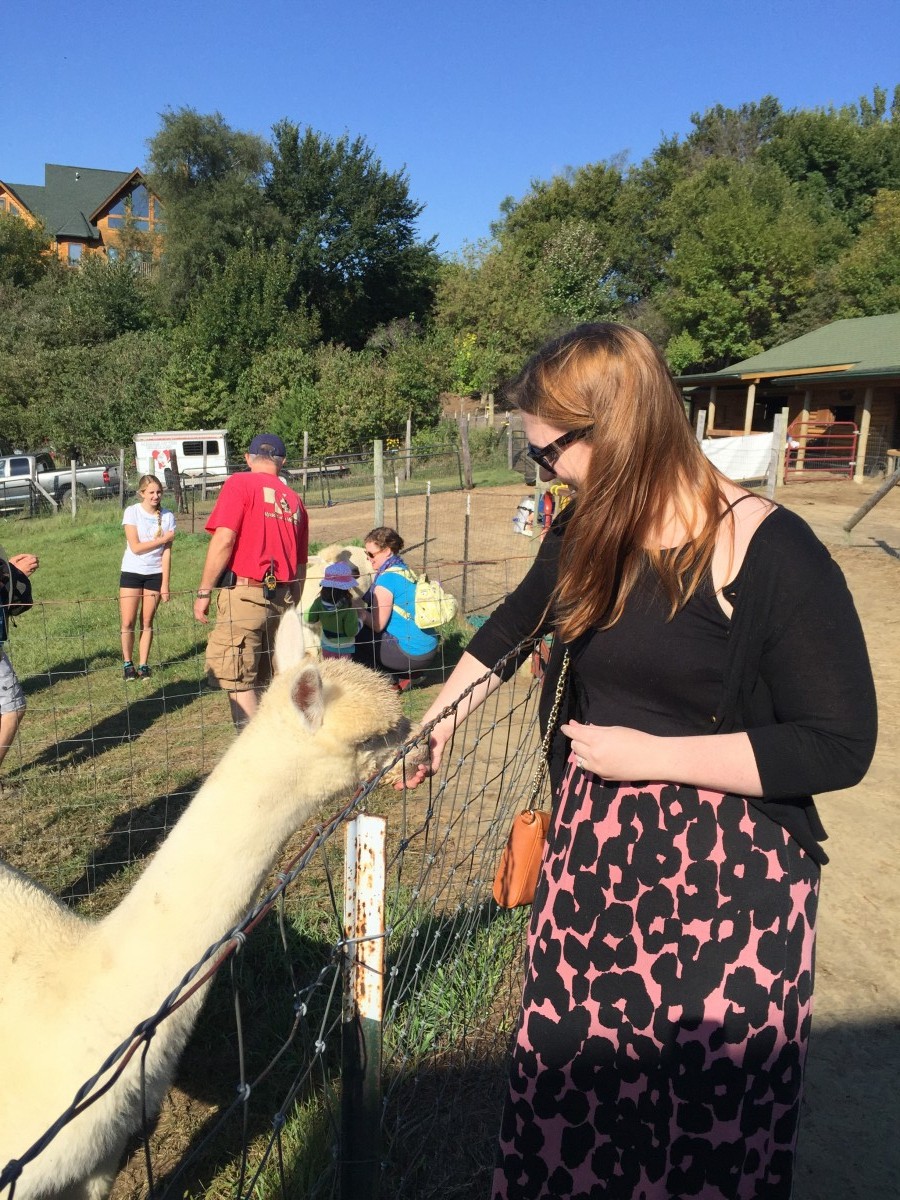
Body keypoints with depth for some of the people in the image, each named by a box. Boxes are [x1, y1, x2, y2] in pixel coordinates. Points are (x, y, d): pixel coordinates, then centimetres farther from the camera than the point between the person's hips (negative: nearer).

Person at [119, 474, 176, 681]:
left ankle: (143, 665, 14)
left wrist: (165, 585, -7)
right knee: (128, 623, -3)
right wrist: (163, 538, -12)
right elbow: (135, 547, -13)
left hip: (155, 574, 1)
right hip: (132, 572, -1)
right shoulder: (132, 512, -8)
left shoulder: (167, 516, -3)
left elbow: (166, 553, -4)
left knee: (147, 622, 6)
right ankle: (127, 663, 14)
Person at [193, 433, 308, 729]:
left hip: (244, 593, -6)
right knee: (263, 682, 15)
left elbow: (224, 540, -13)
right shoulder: (294, 499, 15)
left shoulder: (240, 484, -2)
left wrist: (204, 592, -8)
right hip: (280, 598, 6)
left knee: (237, 681, -3)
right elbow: (301, 563, 17)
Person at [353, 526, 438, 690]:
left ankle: (398, 679, 4)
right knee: (361, 631, 22)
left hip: (414, 652, -9)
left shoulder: (387, 578, -17)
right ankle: (403, 674, 15)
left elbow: (378, 625, -15)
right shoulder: (403, 570, 10)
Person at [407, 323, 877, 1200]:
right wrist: (434, 726, 25)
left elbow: (840, 746, -18)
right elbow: (509, 630, 18)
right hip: (593, 858, 6)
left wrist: (648, 754, -19)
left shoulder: (771, 554, -19)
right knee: (571, 1076, 19)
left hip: (725, 883, -5)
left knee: (706, 1117, 12)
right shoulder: (586, 536, 1)